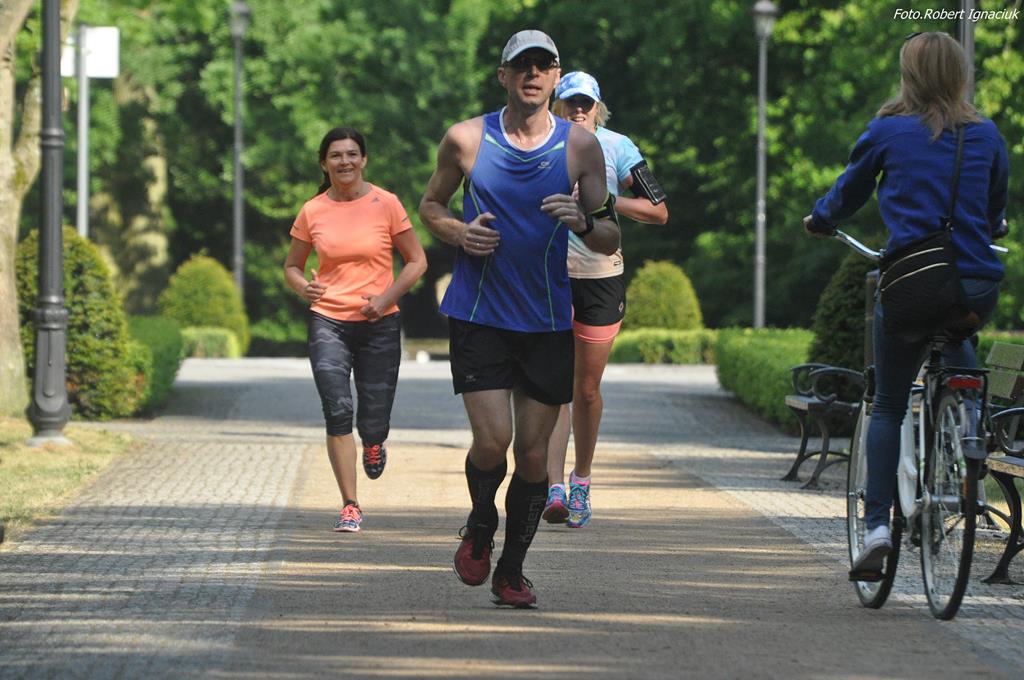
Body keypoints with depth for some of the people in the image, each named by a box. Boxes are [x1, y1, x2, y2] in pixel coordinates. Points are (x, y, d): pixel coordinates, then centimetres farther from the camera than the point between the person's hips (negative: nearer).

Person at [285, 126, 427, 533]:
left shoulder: (386, 204, -3)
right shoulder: (312, 212, 2)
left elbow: (416, 261, 2)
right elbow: (292, 266, 14)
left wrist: (387, 297, -13)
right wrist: (302, 286, -9)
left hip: (380, 324, -1)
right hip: (328, 321, 1)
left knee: (372, 423, 2)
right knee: (337, 411, -15)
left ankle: (374, 443, 42)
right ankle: (350, 506, -7)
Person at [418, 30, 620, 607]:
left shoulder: (581, 145, -1)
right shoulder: (466, 139, -2)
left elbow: (611, 240, 4)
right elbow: (430, 204, 14)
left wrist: (584, 222, -19)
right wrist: (459, 233, -8)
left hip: (549, 321, 1)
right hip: (478, 315, -1)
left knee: (534, 452, 3)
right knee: (492, 440, -12)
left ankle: (512, 571, 20)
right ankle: (480, 527, 19)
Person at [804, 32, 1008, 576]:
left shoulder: (888, 131, 1)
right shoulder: (986, 135, 8)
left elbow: (849, 190, 16)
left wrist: (820, 220, 38)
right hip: (978, 288, 2)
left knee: (888, 407, 10)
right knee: (956, 338, 37)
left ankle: (878, 524, -2)